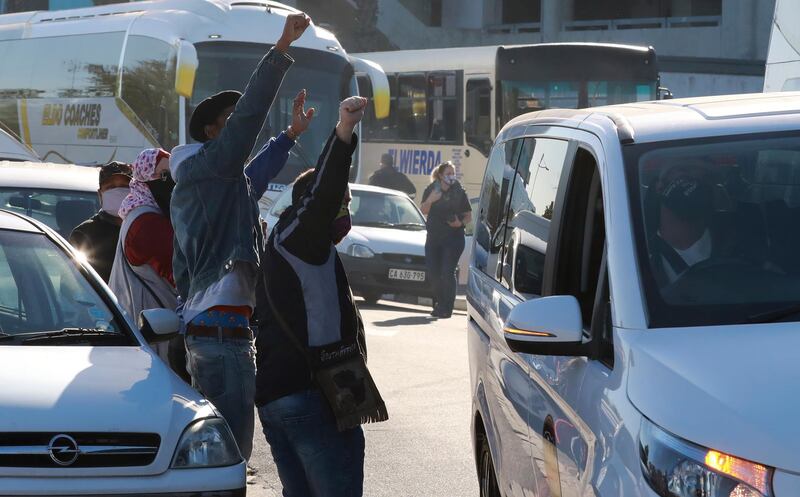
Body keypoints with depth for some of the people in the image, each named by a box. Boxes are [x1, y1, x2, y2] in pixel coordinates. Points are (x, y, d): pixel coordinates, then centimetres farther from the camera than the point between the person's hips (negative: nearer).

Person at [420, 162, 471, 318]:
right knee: (433, 273, 4)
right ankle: (439, 305, 20)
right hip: (433, 237, 3)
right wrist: (430, 200, -23)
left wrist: (461, 223, -15)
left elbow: (469, 216, 6)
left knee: (447, 273, -11)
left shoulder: (459, 192, 1)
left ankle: (446, 308, -6)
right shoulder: (431, 190, 6)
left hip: (453, 238, -3)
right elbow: (424, 210, -4)